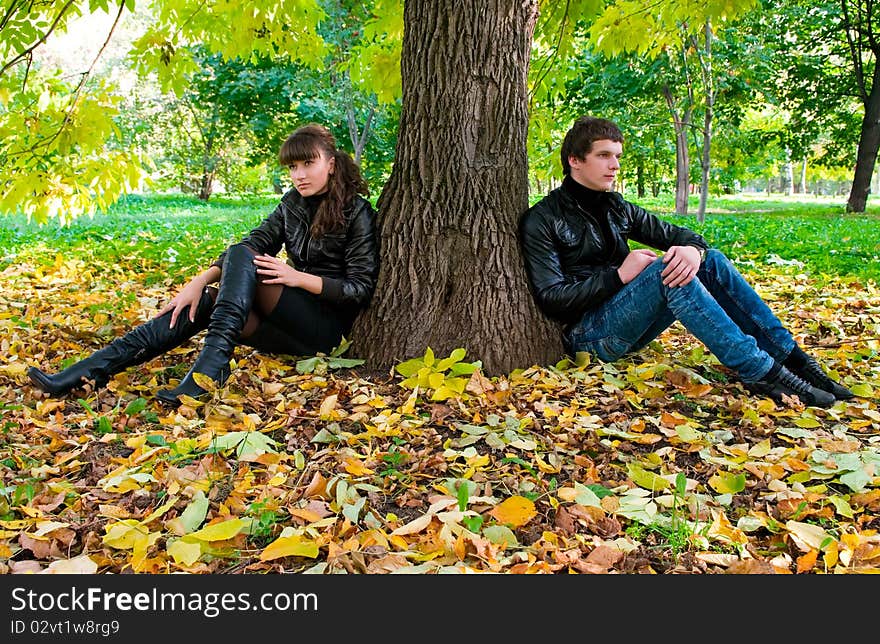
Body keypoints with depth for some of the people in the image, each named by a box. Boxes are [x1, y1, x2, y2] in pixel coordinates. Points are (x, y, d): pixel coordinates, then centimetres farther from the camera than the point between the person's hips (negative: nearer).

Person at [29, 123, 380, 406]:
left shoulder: (356, 212, -8)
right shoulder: (292, 203, 12)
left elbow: (362, 288, -12)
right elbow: (255, 243, 2)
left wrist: (298, 278, -23)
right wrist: (199, 281, -13)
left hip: (327, 327, -6)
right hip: (291, 328, 6)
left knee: (242, 257, -23)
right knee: (205, 302, -16)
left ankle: (211, 366, -38)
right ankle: (89, 372, -23)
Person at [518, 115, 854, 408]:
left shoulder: (616, 208, 14)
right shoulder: (541, 220, -8)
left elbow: (671, 233, 12)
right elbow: (550, 299, -15)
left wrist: (693, 248, -14)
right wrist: (619, 275, -20)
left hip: (630, 325, 7)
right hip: (587, 335, -7)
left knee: (711, 261, -9)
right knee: (664, 269, -29)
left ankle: (791, 358, -9)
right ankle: (759, 372, -29)